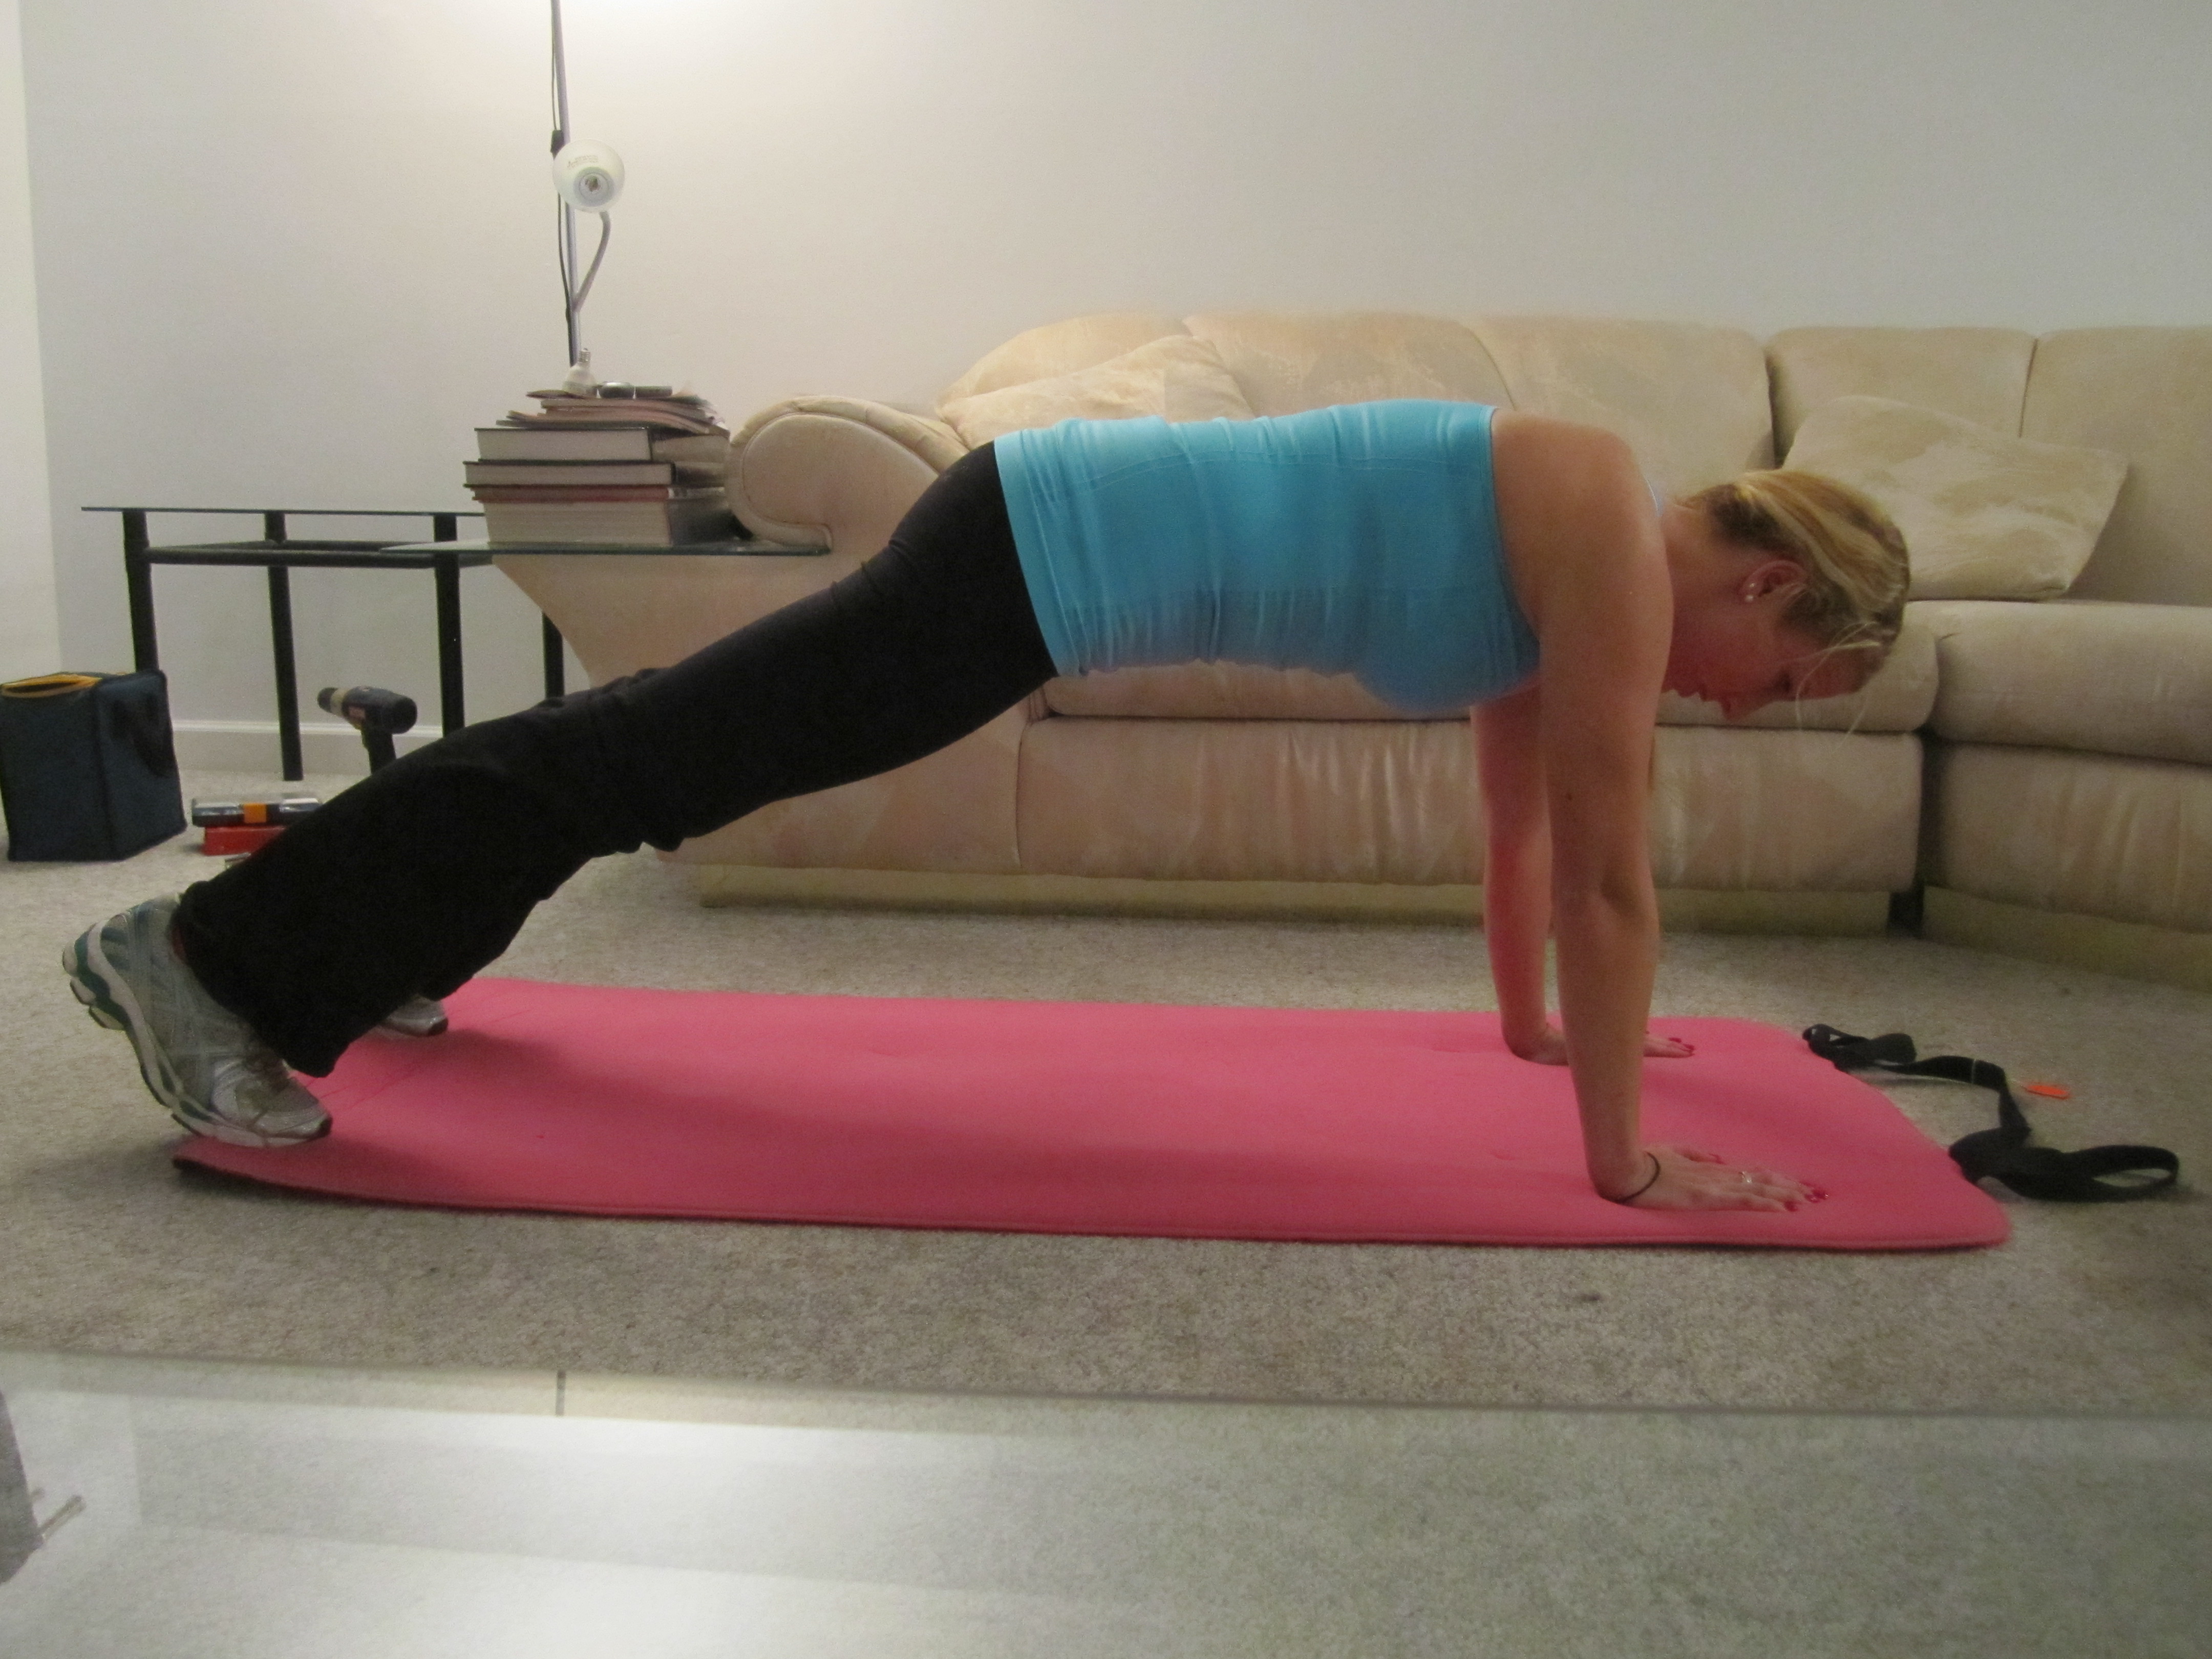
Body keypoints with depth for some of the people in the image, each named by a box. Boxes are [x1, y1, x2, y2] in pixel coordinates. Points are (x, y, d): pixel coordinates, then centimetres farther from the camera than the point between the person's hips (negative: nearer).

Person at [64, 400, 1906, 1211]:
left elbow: (1526, 813, 25)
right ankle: (202, 952, 7)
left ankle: (361, 942, 34)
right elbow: (1607, 866, -14)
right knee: (640, 756, -5)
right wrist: (1626, 1157, -8)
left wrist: (1539, 1018, 32)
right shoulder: (1613, 542, -13)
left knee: (666, 745, 17)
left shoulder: (1559, 558, 14)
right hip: (1047, 551, -9)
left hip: (1059, 543, 9)